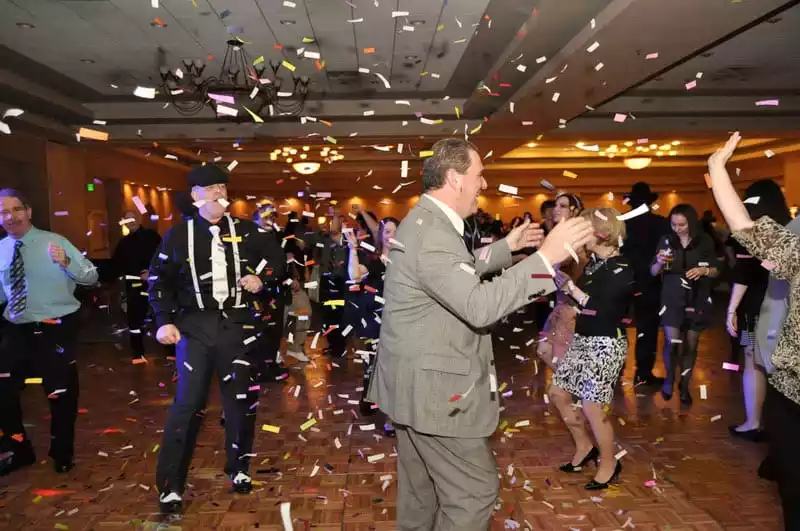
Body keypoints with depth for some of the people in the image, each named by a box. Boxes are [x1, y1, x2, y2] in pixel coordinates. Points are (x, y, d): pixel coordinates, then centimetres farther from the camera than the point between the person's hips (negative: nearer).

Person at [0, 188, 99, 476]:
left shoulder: (55, 242, -9)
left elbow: (91, 277, -17)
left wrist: (66, 262, -35)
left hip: (56, 328, -4)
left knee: (61, 393, 8)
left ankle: (62, 453, 32)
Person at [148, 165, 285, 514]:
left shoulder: (245, 231, 2)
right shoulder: (179, 234, 1)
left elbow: (276, 257, 14)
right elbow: (159, 279, 6)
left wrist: (262, 278, -4)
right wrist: (164, 321, -2)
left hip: (236, 324, 2)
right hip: (195, 324, -1)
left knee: (241, 398, 9)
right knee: (188, 402, -2)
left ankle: (238, 468, 30)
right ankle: (170, 484, 11)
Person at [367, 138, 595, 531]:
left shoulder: (426, 222, 10)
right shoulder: (432, 233, -24)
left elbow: (460, 272, 27)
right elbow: (479, 306, -34)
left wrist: (507, 246, 24)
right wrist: (546, 257, -32)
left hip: (417, 381, 11)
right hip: (433, 388, -11)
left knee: (420, 489, 23)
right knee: (475, 491, 2)